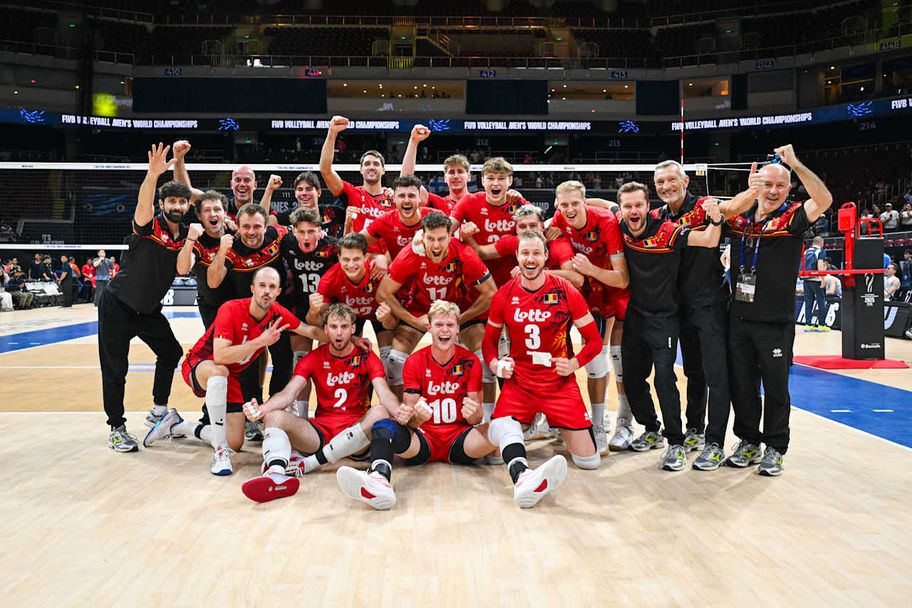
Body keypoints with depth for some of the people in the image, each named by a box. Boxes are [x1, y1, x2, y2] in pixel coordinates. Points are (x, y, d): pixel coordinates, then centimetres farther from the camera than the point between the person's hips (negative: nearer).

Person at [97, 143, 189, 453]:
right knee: (115, 370, -4)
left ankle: (158, 410, 30)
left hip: (149, 309, 7)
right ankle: (116, 429, 10)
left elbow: (181, 268, -4)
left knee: (171, 352, 13)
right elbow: (143, 203, -38)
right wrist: (153, 174, -55)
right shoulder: (149, 224, -17)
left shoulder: (185, 235, 2)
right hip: (117, 306, -6)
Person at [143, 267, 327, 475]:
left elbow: (312, 331, -2)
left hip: (231, 376, 6)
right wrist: (261, 341, -42)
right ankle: (220, 452, -34)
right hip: (199, 364, -6)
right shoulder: (231, 310, -28)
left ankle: (177, 426, 24)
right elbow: (220, 356, -37)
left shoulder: (277, 314, -12)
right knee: (219, 372, -44)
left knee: (236, 444, 0)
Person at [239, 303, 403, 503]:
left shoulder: (367, 358, 4)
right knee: (274, 416, -21)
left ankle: (308, 464, -32)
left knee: (380, 413, -32)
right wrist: (260, 409, -25)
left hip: (355, 433, -1)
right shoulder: (314, 358, 8)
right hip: (320, 430, 2)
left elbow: (384, 393, -11)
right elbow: (288, 394, -3)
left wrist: (398, 411, -35)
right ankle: (276, 474, -54)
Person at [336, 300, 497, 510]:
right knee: (383, 427, -32)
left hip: (458, 439, 1)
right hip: (423, 438, -1)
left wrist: (473, 413, -25)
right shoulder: (414, 362, 2)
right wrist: (418, 416, -27)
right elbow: (411, 421, -2)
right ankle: (380, 479, -58)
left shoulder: (470, 362, 2)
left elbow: (476, 418, 1)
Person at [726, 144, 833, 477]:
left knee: (776, 387, 5)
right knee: (741, 384, 11)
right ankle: (749, 442, 27)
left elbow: (824, 200, -22)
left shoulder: (791, 217, -4)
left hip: (776, 322, -4)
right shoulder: (739, 216, 6)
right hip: (739, 318, 4)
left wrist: (795, 164, -26)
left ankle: (775, 448, 19)